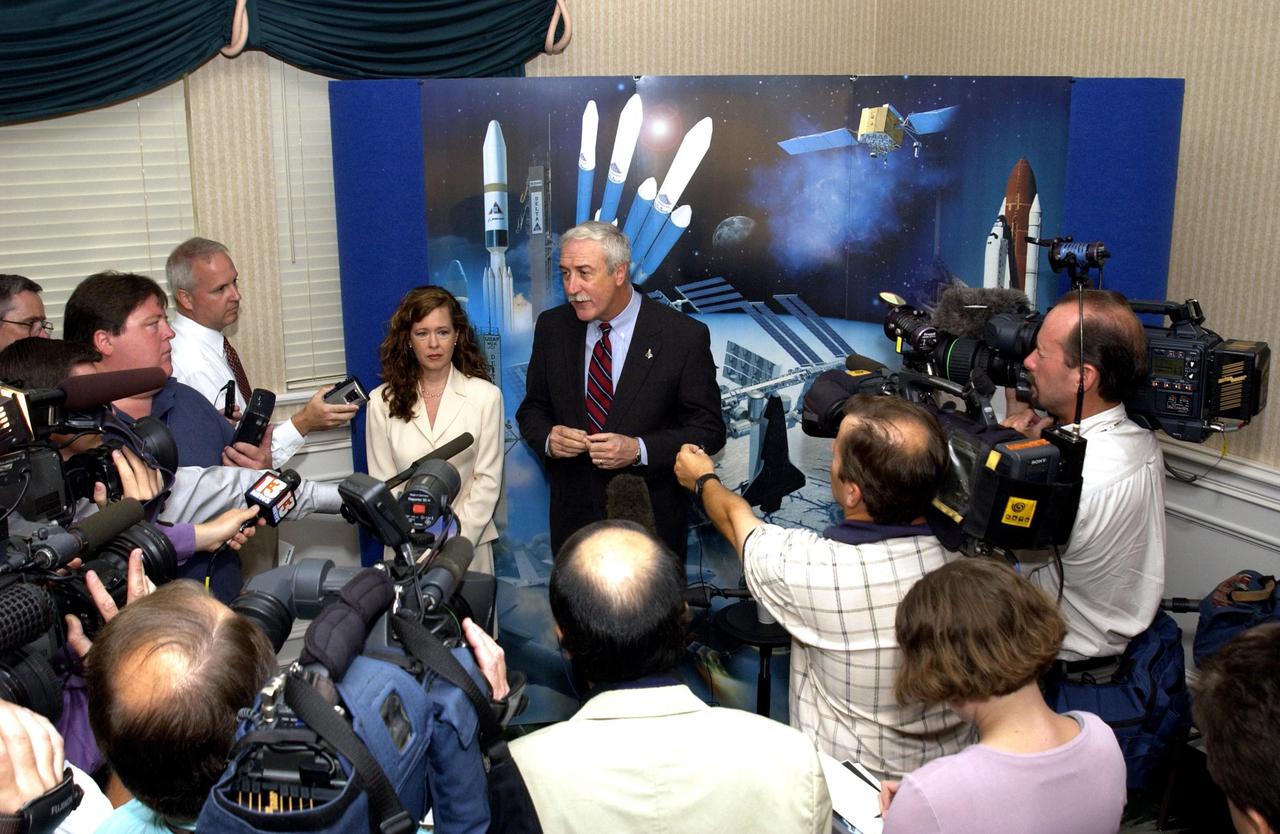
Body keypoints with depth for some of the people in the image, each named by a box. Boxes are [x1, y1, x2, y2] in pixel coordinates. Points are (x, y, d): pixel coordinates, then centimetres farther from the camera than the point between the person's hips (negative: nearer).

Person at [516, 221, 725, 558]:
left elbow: (708, 429, -9)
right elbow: (533, 409, 9)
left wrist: (639, 449, -23)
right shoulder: (552, 327, -1)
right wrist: (547, 438, -14)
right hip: (572, 516, 3)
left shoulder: (685, 336, -13)